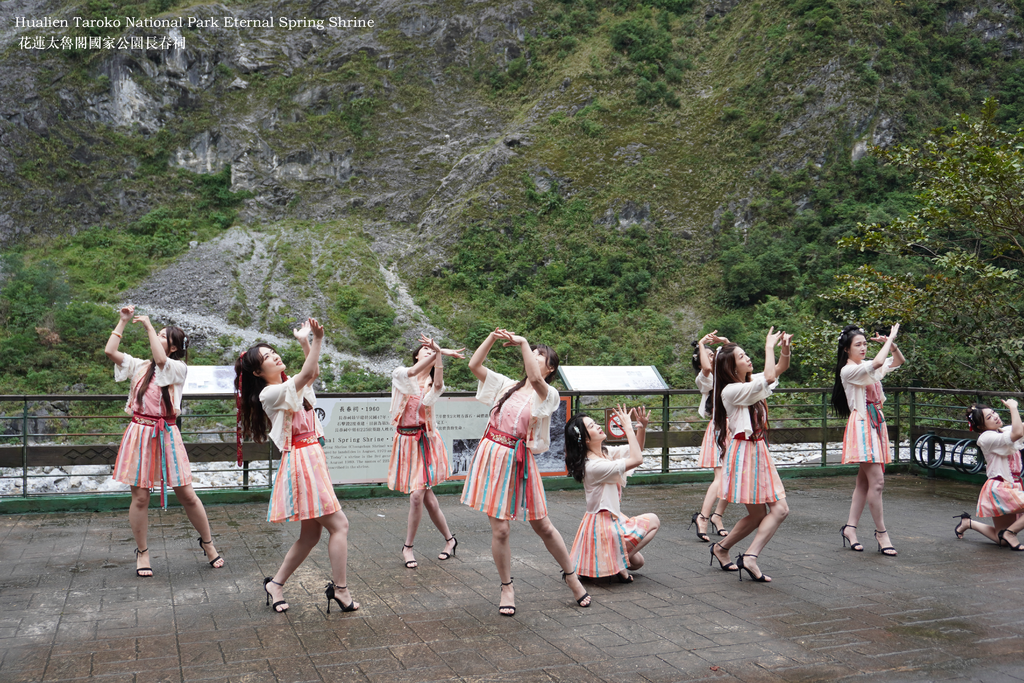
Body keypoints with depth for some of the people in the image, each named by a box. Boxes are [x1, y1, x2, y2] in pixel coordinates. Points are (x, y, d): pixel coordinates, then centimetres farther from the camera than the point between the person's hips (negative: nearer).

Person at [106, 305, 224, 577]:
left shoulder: (179, 368, -1)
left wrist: (148, 325, -11)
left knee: (186, 494, 2)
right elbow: (110, 351, -1)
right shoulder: (139, 366, 9)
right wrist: (123, 321, 2)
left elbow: (161, 361, -21)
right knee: (140, 496, 4)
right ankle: (142, 553, 19)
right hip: (140, 433, 3)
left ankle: (207, 543, 19)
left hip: (166, 434, -2)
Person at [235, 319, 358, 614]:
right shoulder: (270, 394, -12)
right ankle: (340, 589, 0)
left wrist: (306, 343, 5)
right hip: (301, 460, -9)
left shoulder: (290, 386, 15)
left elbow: (313, 373, 17)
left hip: (312, 458, 9)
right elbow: (307, 374, -23)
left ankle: (276, 584, 23)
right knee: (338, 524, -7)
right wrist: (316, 339, -24)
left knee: (310, 533, 12)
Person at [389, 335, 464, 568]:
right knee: (426, 496, 1)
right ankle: (449, 538, 19)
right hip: (405, 440, 1)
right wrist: (439, 351, -26)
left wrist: (439, 353, -28)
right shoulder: (401, 374, 4)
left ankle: (408, 547, 10)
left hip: (425, 441, 0)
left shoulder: (433, 384, 6)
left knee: (417, 495, -9)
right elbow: (412, 373, -20)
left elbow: (438, 387, -20)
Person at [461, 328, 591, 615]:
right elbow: (474, 365, 7)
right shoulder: (508, 386, 11)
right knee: (499, 529, 2)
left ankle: (571, 575, 27)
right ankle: (507, 587, 20)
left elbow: (535, 379, -26)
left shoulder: (549, 395, -3)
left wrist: (523, 342, -17)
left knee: (543, 526, 6)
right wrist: (493, 337, -1)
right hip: (492, 456, 3)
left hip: (519, 461, -3)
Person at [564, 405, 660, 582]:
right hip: (603, 525, -9)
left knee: (637, 562, 19)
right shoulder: (593, 466, -26)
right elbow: (637, 460, -29)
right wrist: (628, 426, -25)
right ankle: (618, 561, 0)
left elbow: (636, 450, 12)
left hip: (611, 519, 9)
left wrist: (643, 427, -6)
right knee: (653, 521, 2)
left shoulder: (605, 452, 2)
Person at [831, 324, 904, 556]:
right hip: (862, 424, -9)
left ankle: (850, 527, 16)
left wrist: (891, 344, 3)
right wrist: (890, 338, -13)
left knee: (864, 481, 9)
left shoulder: (867, 367, 15)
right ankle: (881, 532, -2)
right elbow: (877, 363, -26)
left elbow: (898, 362, 22)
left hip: (876, 424, 9)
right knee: (877, 480, -11)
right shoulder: (848, 371, -11)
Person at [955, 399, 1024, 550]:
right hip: (999, 489, -8)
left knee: (1002, 541, 15)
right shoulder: (986, 438, -17)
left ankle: (968, 523, 32)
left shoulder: (1005, 431, 9)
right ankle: (1010, 532, -10)